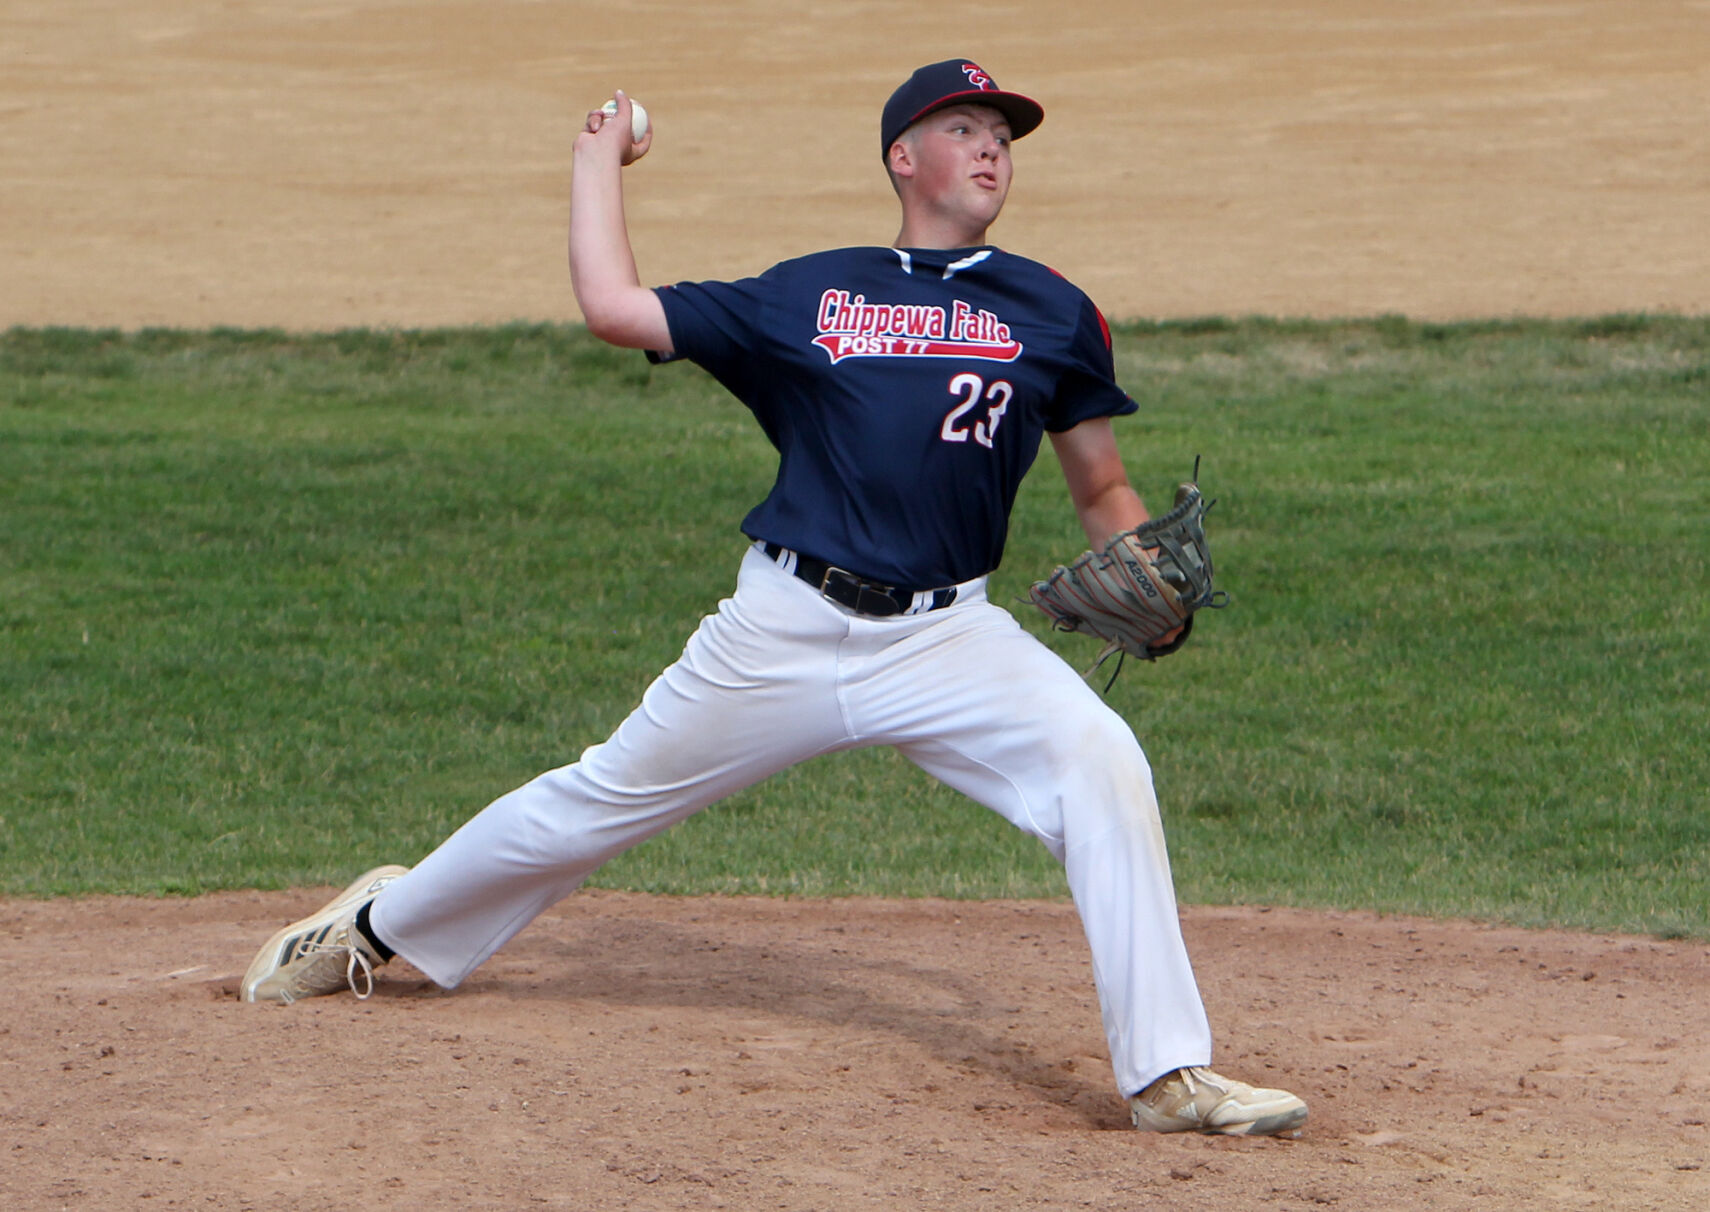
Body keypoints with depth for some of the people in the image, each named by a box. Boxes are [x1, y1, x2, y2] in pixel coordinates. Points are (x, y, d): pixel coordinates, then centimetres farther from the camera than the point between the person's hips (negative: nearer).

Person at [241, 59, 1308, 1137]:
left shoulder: (1053, 313, 9)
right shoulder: (808, 296, 8)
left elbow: (1104, 492, 13)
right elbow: (614, 307, 6)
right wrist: (600, 161, 18)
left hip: (945, 641, 0)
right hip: (784, 633, 0)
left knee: (1102, 764, -26)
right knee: (606, 798, 11)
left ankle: (1168, 1074, -23)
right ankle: (379, 925, 36)